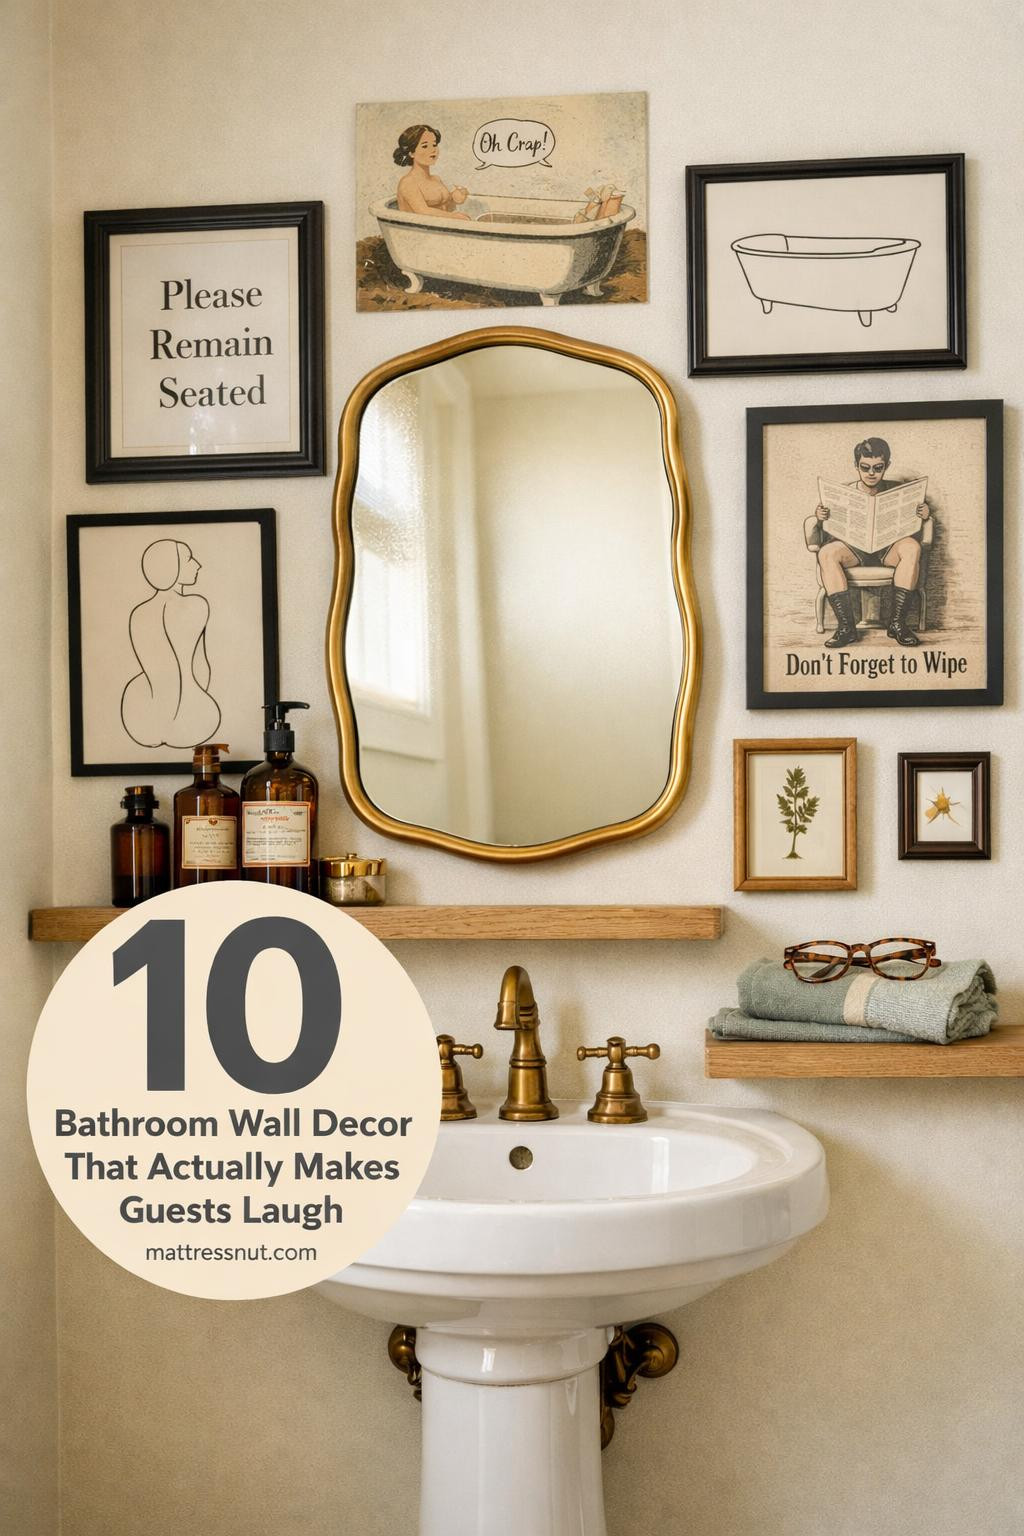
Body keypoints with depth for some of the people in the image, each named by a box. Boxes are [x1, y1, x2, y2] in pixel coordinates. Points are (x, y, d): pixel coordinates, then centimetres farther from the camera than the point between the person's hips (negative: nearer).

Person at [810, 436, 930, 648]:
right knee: (826, 553, -33)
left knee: (912, 547, -34)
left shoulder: (897, 491, 9)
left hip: (888, 548, 0)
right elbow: (827, 533, 4)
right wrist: (820, 517, -20)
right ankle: (846, 627, -34)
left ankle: (896, 622, -30)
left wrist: (925, 512, -13)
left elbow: (922, 509, 11)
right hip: (853, 547, 0)